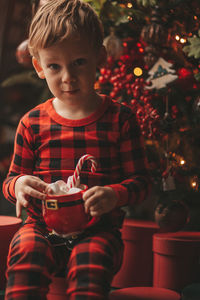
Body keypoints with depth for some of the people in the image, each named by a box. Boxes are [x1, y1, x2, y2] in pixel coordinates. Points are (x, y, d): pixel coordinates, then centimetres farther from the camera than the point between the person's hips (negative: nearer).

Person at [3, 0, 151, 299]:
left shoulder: (120, 118, 3)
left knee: (88, 270, -32)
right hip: (42, 226, 2)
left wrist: (115, 195, -18)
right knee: (25, 255, -30)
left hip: (98, 228, -1)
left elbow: (140, 179, 4)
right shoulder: (32, 123, 8)